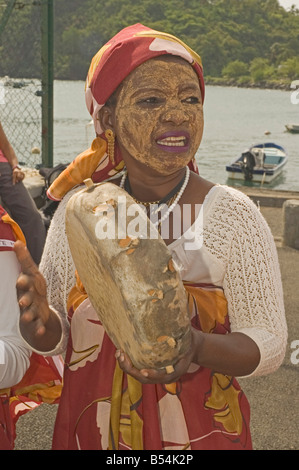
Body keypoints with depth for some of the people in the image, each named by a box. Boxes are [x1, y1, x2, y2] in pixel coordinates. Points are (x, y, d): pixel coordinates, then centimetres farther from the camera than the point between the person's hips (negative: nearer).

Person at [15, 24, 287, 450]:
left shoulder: (232, 215, -15)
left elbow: (269, 342, -13)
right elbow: (55, 334, -1)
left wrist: (198, 348, -30)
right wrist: (38, 319, -22)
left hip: (199, 432, -2)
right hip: (88, 428, 2)